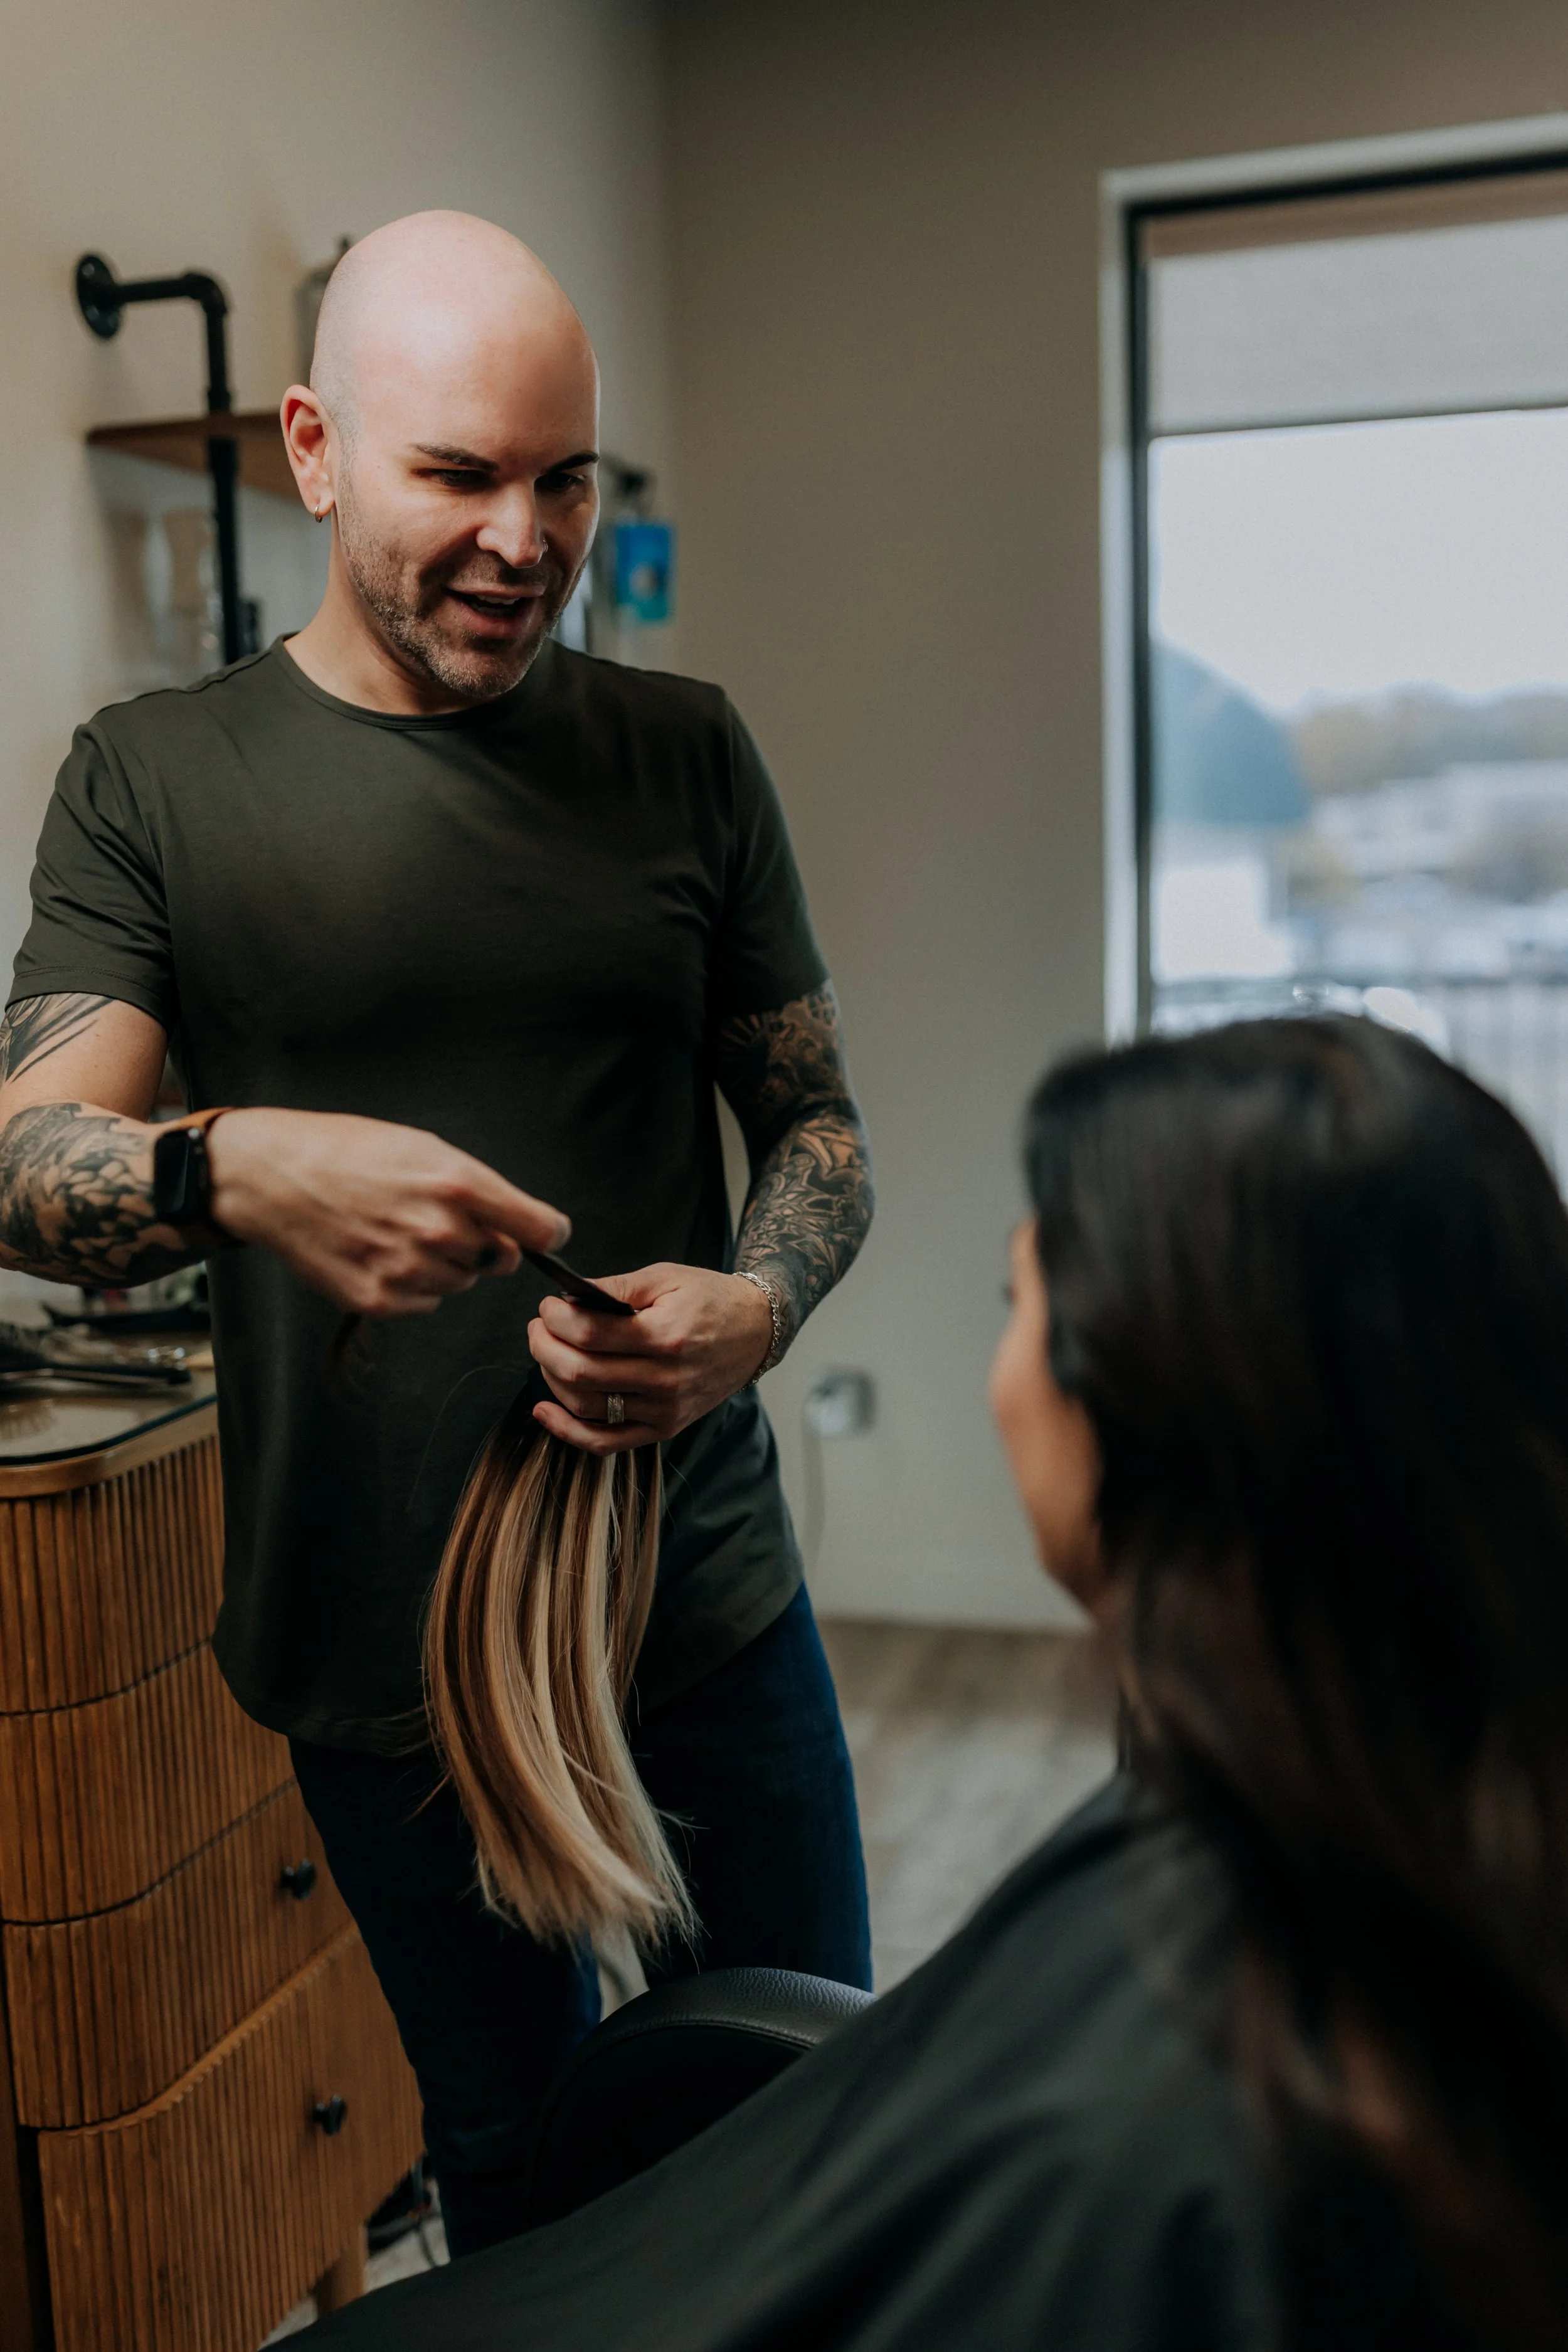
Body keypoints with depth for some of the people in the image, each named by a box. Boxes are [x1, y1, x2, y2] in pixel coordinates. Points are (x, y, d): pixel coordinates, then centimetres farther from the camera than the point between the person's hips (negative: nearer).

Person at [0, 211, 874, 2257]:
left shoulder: (685, 754, 1)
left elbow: (819, 1121, 4)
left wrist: (757, 1308, -18)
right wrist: (239, 1169, -34)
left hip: (711, 1602, 2)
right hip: (384, 1642, -1)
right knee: (522, 2160, 19)